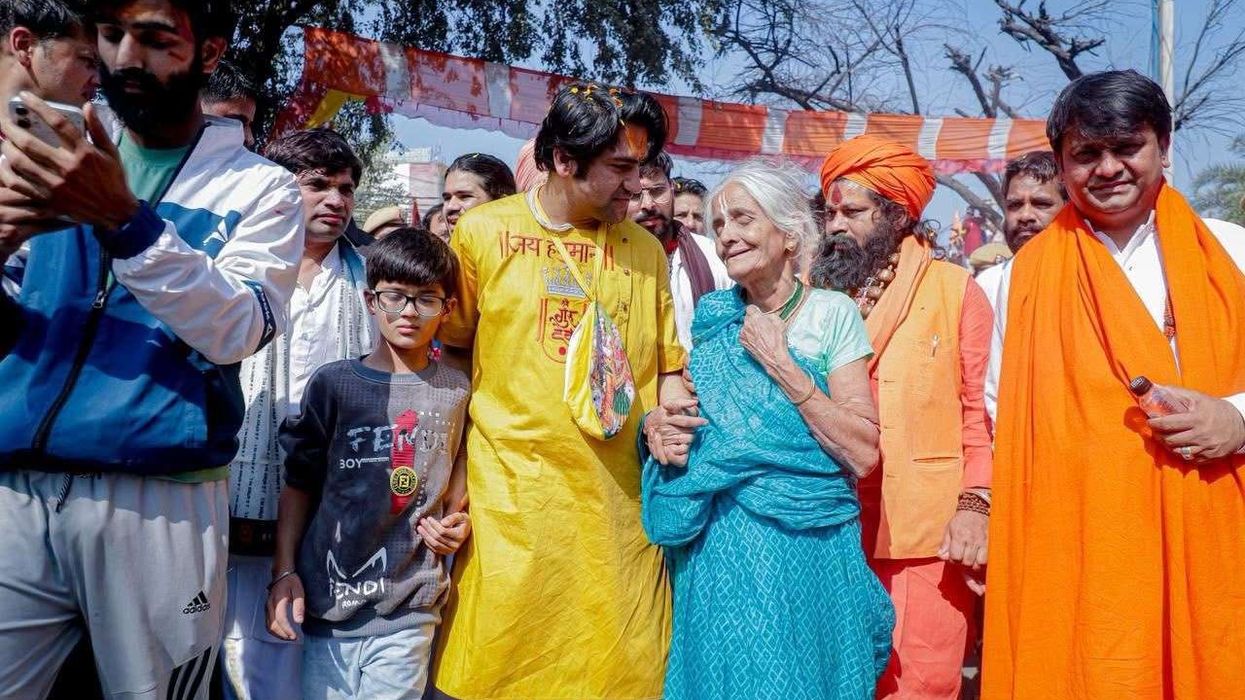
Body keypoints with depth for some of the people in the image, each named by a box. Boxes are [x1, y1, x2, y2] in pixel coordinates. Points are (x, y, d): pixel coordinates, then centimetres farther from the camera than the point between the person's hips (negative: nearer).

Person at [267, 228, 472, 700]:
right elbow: (299, 483, 4)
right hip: (327, 595, 0)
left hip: (409, 605, 1)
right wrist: (284, 572, -1)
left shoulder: (455, 391, 4)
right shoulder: (334, 383, -1)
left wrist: (455, 520, 0)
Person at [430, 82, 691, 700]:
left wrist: (669, 416, -6)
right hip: (514, 504, -2)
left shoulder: (645, 248, 8)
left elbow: (669, 367, 15)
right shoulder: (483, 232, 1)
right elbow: (453, 350, 8)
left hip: (622, 508, 3)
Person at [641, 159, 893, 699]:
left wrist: (781, 365, -17)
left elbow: (864, 453, -14)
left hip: (809, 546, -3)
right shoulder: (711, 316, 4)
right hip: (720, 547, 3)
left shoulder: (831, 314, -6)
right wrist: (658, 428, -8)